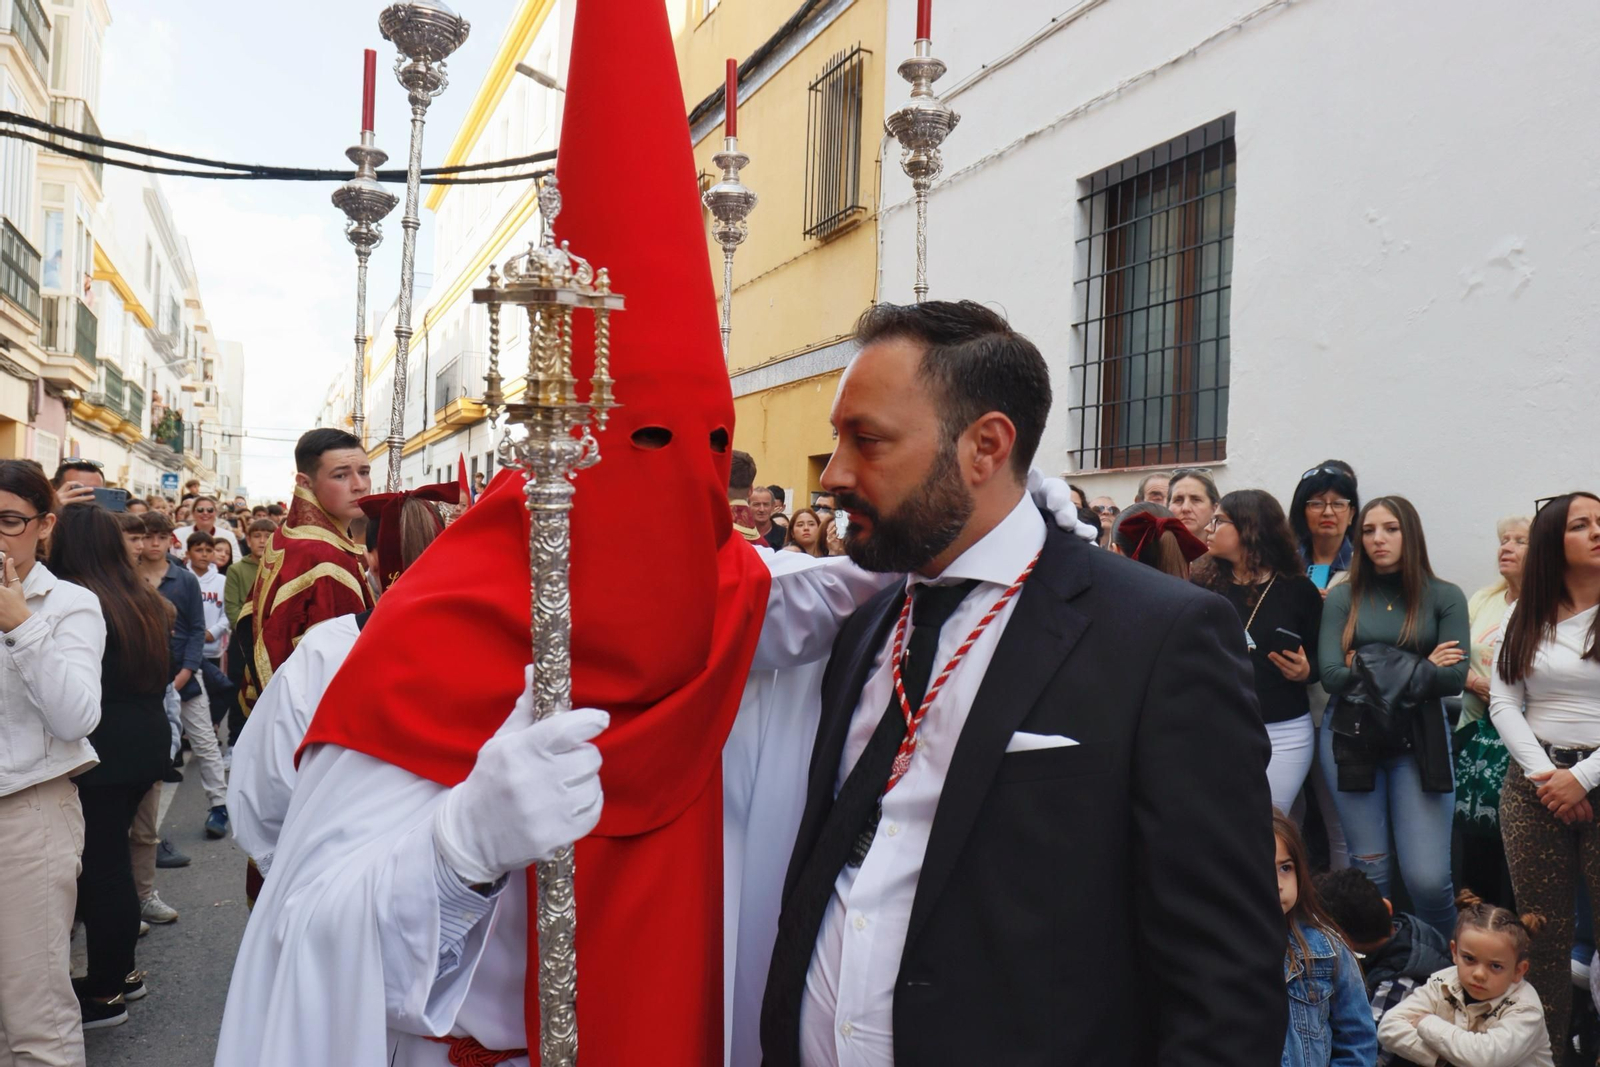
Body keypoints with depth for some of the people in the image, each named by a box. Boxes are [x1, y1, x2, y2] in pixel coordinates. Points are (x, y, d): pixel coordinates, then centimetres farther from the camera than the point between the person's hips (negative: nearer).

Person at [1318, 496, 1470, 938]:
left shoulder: (1445, 597, 1)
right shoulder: (1342, 598, 2)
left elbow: (1454, 678, -9)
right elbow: (1331, 676, -8)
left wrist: (1371, 666, -11)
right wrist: (1418, 667, -9)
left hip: (1420, 740, -1)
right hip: (1350, 738, 1)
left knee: (1428, 878, -7)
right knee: (1368, 869, 6)